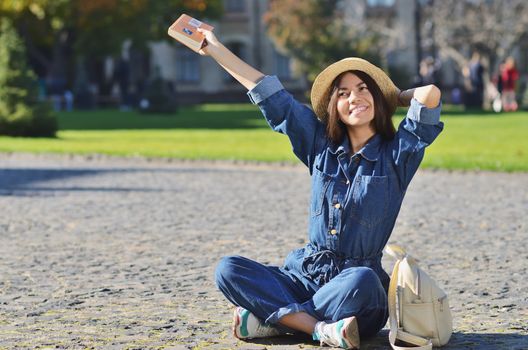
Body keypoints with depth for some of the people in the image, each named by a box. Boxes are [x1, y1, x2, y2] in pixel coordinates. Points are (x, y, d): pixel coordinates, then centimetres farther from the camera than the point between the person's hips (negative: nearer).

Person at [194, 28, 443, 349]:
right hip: (305, 275, 4)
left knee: (362, 281, -40)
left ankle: (272, 317, -20)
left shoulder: (396, 155, -1)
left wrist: (394, 97, 7)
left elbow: (430, 93, -15)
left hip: (354, 282, -3)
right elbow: (270, 96, 15)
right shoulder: (322, 146, 10)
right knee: (229, 270, -18)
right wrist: (216, 49, 21)